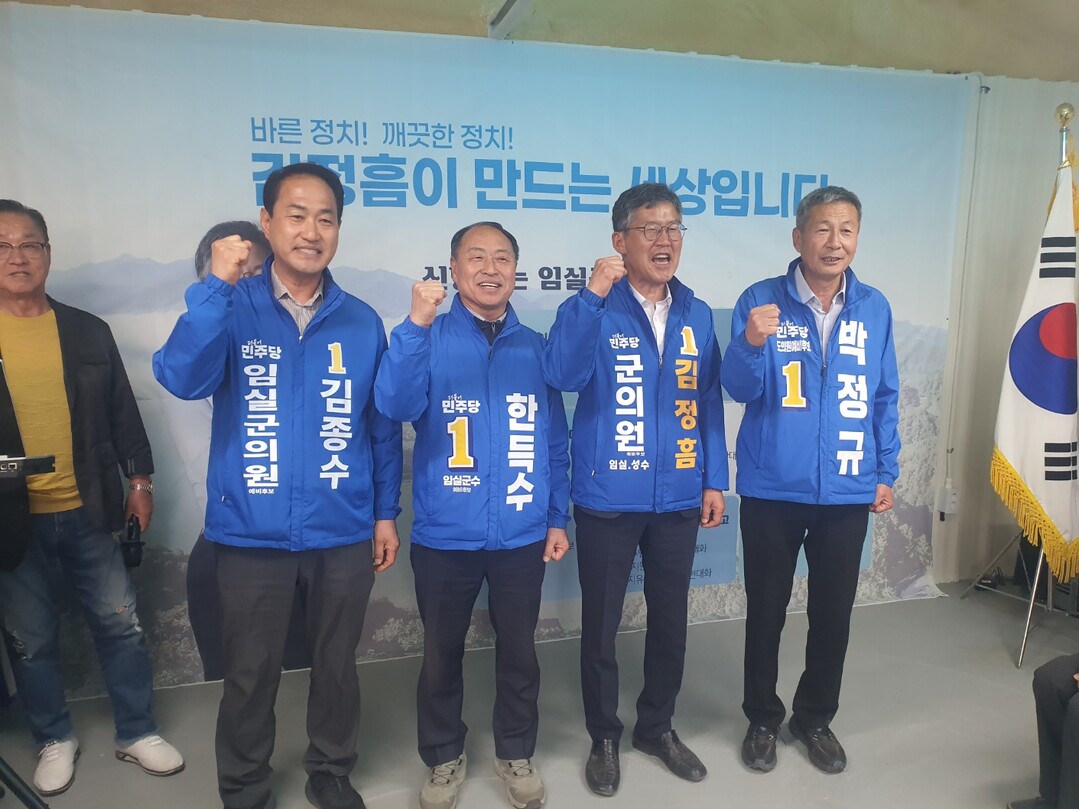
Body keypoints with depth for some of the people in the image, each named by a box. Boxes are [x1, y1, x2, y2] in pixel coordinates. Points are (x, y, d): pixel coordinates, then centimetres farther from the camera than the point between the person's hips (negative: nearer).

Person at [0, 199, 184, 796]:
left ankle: (137, 734, 26)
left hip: (88, 512, 1)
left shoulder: (88, 331, 5)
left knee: (121, 625, 8)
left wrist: (140, 480, 5)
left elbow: (122, 411, 8)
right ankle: (54, 741, 33)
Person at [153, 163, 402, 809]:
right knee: (251, 673, 13)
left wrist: (387, 511, 5)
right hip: (252, 533, -1)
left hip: (344, 533, 2)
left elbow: (383, 424, 6)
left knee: (337, 664, 17)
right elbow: (182, 379, -20)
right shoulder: (231, 308, -3)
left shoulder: (361, 322, 1)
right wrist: (217, 284, -26)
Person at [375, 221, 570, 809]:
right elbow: (395, 406, -22)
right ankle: (443, 758, 36)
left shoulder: (534, 347, 4)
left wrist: (558, 518, 5)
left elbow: (555, 441, 8)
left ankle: (516, 753, 37)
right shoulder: (429, 339, -3)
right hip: (445, 535, -1)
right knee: (442, 652, 14)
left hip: (522, 535, 2)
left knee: (518, 651, 15)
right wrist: (416, 324, -33)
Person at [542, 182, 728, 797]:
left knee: (671, 619, 17)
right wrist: (592, 297, -30)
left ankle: (658, 725, 39)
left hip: (678, 498, 4)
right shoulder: (596, 309, -7)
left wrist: (715, 480, 7)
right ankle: (605, 736, 32)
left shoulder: (696, 315, 6)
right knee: (602, 624, 10)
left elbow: (709, 401, 9)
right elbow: (562, 374, -25)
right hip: (608, 497, -4)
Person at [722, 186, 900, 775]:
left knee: (834, 613, 14)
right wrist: (752, 344, -34)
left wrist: (887, 472, 8)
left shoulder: (874, 309, 3)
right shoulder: (759, 301, -7)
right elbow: (738, 389, -14)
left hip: (848, 492, 3)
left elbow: (885, 398, 10)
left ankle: (815, 718, 36)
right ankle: (762, 720, 31)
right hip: (772, 490, -2)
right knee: (765, 611, 11)